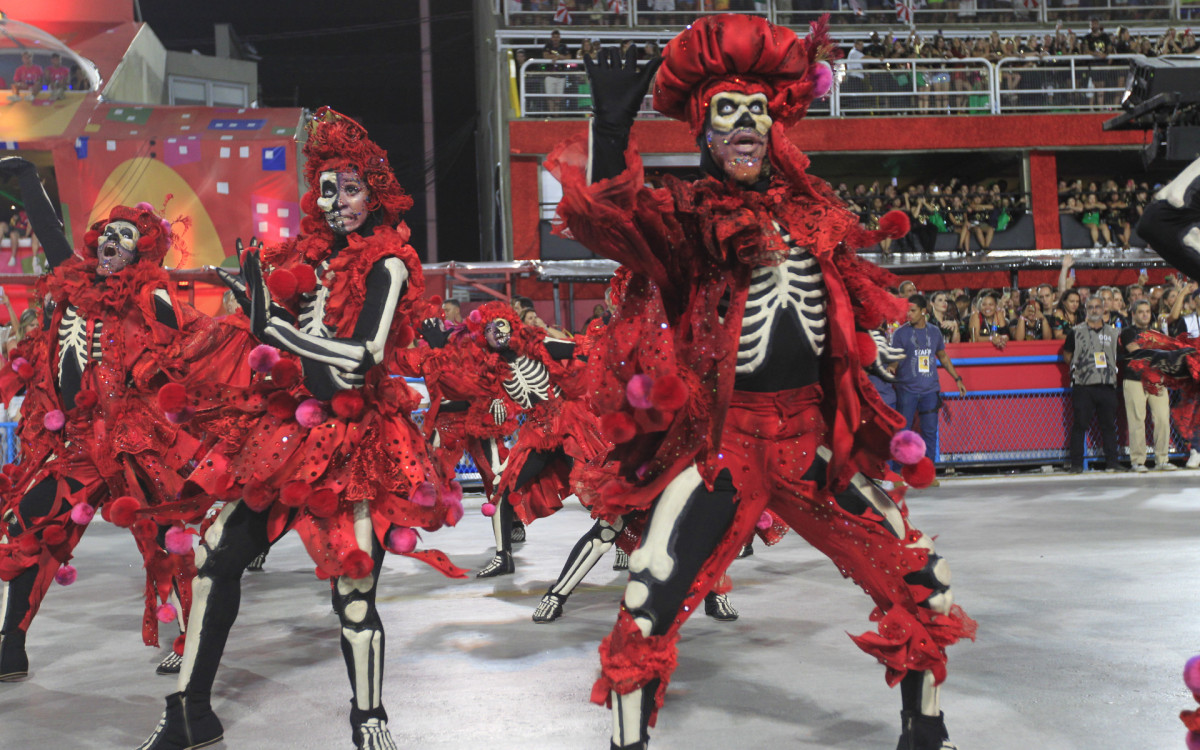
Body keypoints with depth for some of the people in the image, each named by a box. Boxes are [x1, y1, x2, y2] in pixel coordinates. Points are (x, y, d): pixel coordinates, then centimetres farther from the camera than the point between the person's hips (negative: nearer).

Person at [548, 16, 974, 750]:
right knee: (646, 617, -9)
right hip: (719, 444, -4)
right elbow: (605, 213, -26)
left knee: (920, 586, 10)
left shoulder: (810, 209, 9)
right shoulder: (685, 219, -5)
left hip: (814, 442, 5)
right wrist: (612, 124, -38)